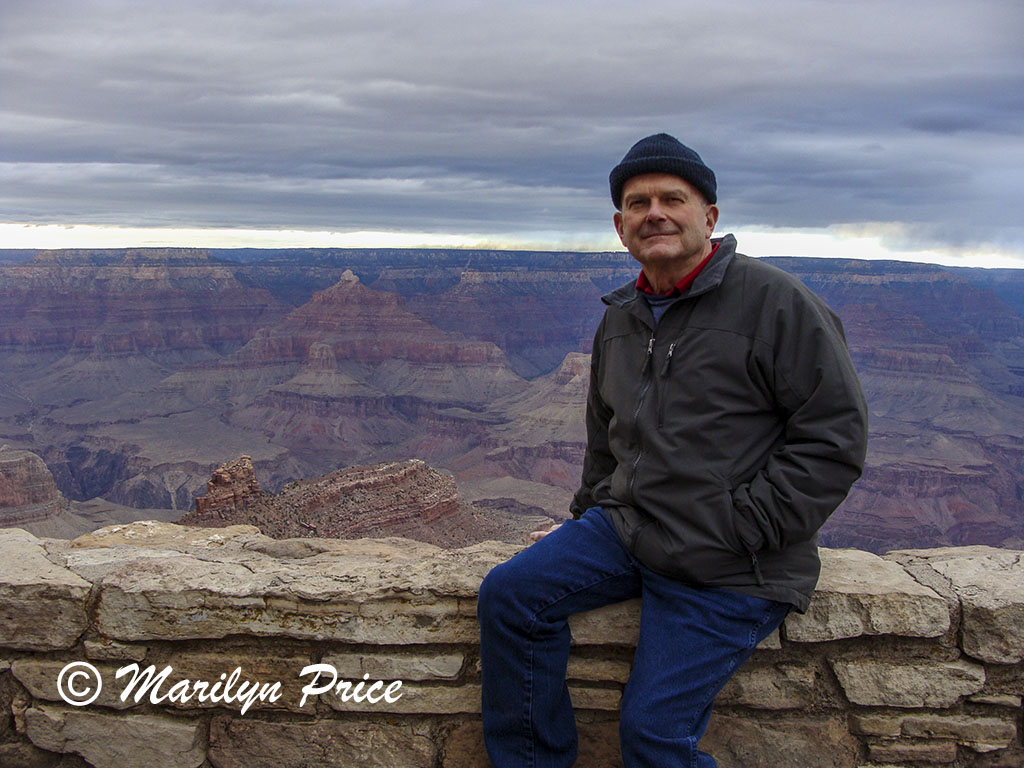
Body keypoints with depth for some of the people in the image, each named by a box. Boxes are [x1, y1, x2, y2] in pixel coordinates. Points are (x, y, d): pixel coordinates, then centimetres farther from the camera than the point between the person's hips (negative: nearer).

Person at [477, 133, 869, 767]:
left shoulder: (774, 301, -12)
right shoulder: (620, 318, 11)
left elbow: (835, 435, -14)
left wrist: (738, 527, -17)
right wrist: (587, 518, 20)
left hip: (732, 572, -6)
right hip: (624, 532, 7)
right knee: (508, 595, -7)